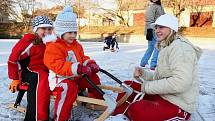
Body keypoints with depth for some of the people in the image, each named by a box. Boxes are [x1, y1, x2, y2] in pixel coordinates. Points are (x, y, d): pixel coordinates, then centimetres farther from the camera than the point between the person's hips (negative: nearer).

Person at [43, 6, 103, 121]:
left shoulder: (77, 45, 14)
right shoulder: (53, 47, -15)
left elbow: (83, 58, 19)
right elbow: (57, 65, -28)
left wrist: (90, 64, -6)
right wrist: (78, 68, -39)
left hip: (78, 77, 9)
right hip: (63, 78, -8)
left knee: (93, 77, 8)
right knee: (69, 88, -38)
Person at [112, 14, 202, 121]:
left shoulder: (180, 47, -17)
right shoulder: (165, 48, 14)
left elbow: (180, 83, -29)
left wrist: (147, 87, -20)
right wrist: (143, 73, -4)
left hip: (178, 105, -10)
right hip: (162, 95, 10)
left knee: (137, 110, -35)